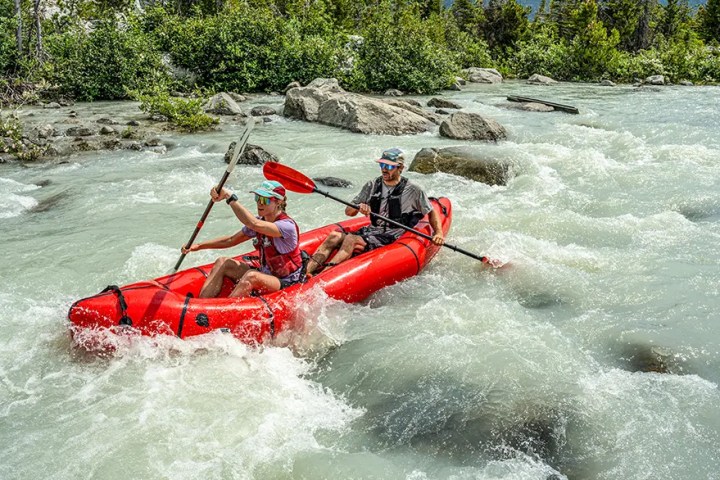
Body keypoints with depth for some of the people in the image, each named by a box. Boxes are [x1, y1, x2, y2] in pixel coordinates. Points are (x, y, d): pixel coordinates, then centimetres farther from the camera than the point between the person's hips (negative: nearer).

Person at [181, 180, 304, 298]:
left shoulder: (287, 226, -24)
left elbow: (254, 224, -42)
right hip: (265, 272, 8)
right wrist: (199, 246, -1)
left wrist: (229, 197, -40)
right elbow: (231, 240, 8)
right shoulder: (261, 221, 1)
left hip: (287, 283, -8)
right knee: (222, 263, -4)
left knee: (251, 276, -36)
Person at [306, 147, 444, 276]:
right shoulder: (372, 186, 9)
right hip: (371, 230, 5)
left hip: (392, 237, -5)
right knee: (334, 236, -20)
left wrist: (438, 233, -9)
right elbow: (348, 212, 8)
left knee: (351, 239, -30)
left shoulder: (412, 190, -2)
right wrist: (358, 208, -15)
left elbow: (431, 212, 7)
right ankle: (305, 272, -33)